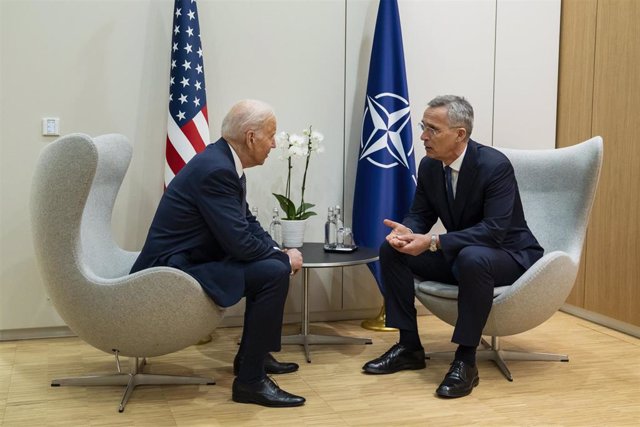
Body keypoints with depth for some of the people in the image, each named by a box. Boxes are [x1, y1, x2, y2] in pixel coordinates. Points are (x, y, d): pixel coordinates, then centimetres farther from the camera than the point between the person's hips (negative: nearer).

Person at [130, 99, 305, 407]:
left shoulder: (224, 161, 8)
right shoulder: (215, 169, -23)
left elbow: (248, 222, 15)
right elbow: (240, 242, -25)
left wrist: (279, 253, 0)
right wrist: (285, 258, -9)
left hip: (188, 260, 11)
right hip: (175, 268, -11)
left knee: (272, 265, 17)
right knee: (275, 273, -20)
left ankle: (252, 355, 26)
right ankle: (251, 380, -13)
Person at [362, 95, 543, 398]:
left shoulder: (495, 165, -24)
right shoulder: (429, 166, -4)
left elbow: (494, 230, -31)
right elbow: (420, 214, 4)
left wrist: (433, 242, -37)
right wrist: (406, 230, -21)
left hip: (508, 255, -7)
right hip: (459, 255, 7)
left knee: (472, 258, -40)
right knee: (391, 249, -10)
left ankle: (465, 360, -26)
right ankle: (409, 345, -3)